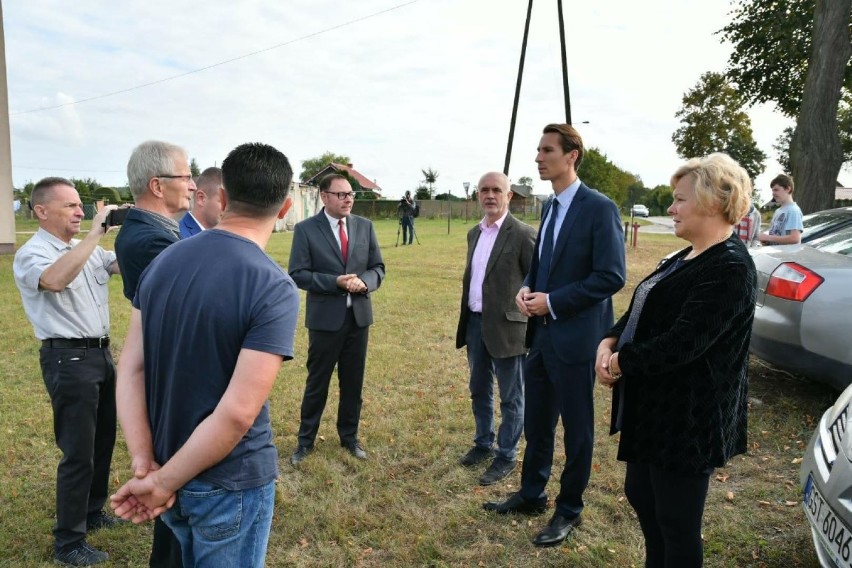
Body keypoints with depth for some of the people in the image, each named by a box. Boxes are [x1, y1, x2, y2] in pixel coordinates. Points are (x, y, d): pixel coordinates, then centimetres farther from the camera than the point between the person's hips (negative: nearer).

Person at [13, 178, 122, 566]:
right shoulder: (31, 254, -12)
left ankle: (93, 512, 38)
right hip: (69, 359, -8)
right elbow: (55, 279, -34)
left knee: (103, 440, 19)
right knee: (78, 451, -2)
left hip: (101, 353, 8)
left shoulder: (86, 249, 12)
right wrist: (95, 233, -33)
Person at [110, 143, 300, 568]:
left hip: (168, 465, 6)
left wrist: (144, 465, -7)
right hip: (230, 482, -6)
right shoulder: (275, 289, -23)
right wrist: (164, 481, -15)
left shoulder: (163, 261, -3)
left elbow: (130, 368, -5)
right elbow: (237, 413, -26)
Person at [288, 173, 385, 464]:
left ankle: (349, 435, 32)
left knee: (353, 382, 14)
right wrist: (335, 282, -22)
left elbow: (378, 267, 6)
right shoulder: (306, 229, -7)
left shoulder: (365, 226, 3)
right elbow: (298, 274, -11)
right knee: (317, 383, 9)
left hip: (358, 316, 4)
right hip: (325, 318, -3)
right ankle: (305, 440, 26)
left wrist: (364, 282, -16)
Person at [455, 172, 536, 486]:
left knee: (510, 398, 9)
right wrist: (465, 319, 15)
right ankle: (483, 444, 38)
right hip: (475, 323, 7)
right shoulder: (474, 233, 11)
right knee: (479, 391, 20)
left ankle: (506, 456, 24)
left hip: (507, 327, -7)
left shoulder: (523, 234, -13)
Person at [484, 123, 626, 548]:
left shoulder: (599, 208, -14)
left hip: (574, 337, -8)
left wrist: (552, 302, -19)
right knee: (536, 422, 19)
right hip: (542, 334, 8)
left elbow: (611, 276, -19)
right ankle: (531, 495, 37)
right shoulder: (551, 207, 11)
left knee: (576, 428, 10)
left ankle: (569, 510, 27)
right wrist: (527, 289, -1)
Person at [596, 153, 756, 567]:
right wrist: (609, 343, -6)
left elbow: (681, 344, -27)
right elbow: (641, 311, 11)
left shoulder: (729, 268, -21)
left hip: (686, 418, -10)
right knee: (641, 496, 23)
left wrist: (619, 362, -16)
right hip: (654, 407, 10)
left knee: (677, 521, 8)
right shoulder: (686, 257, 10)